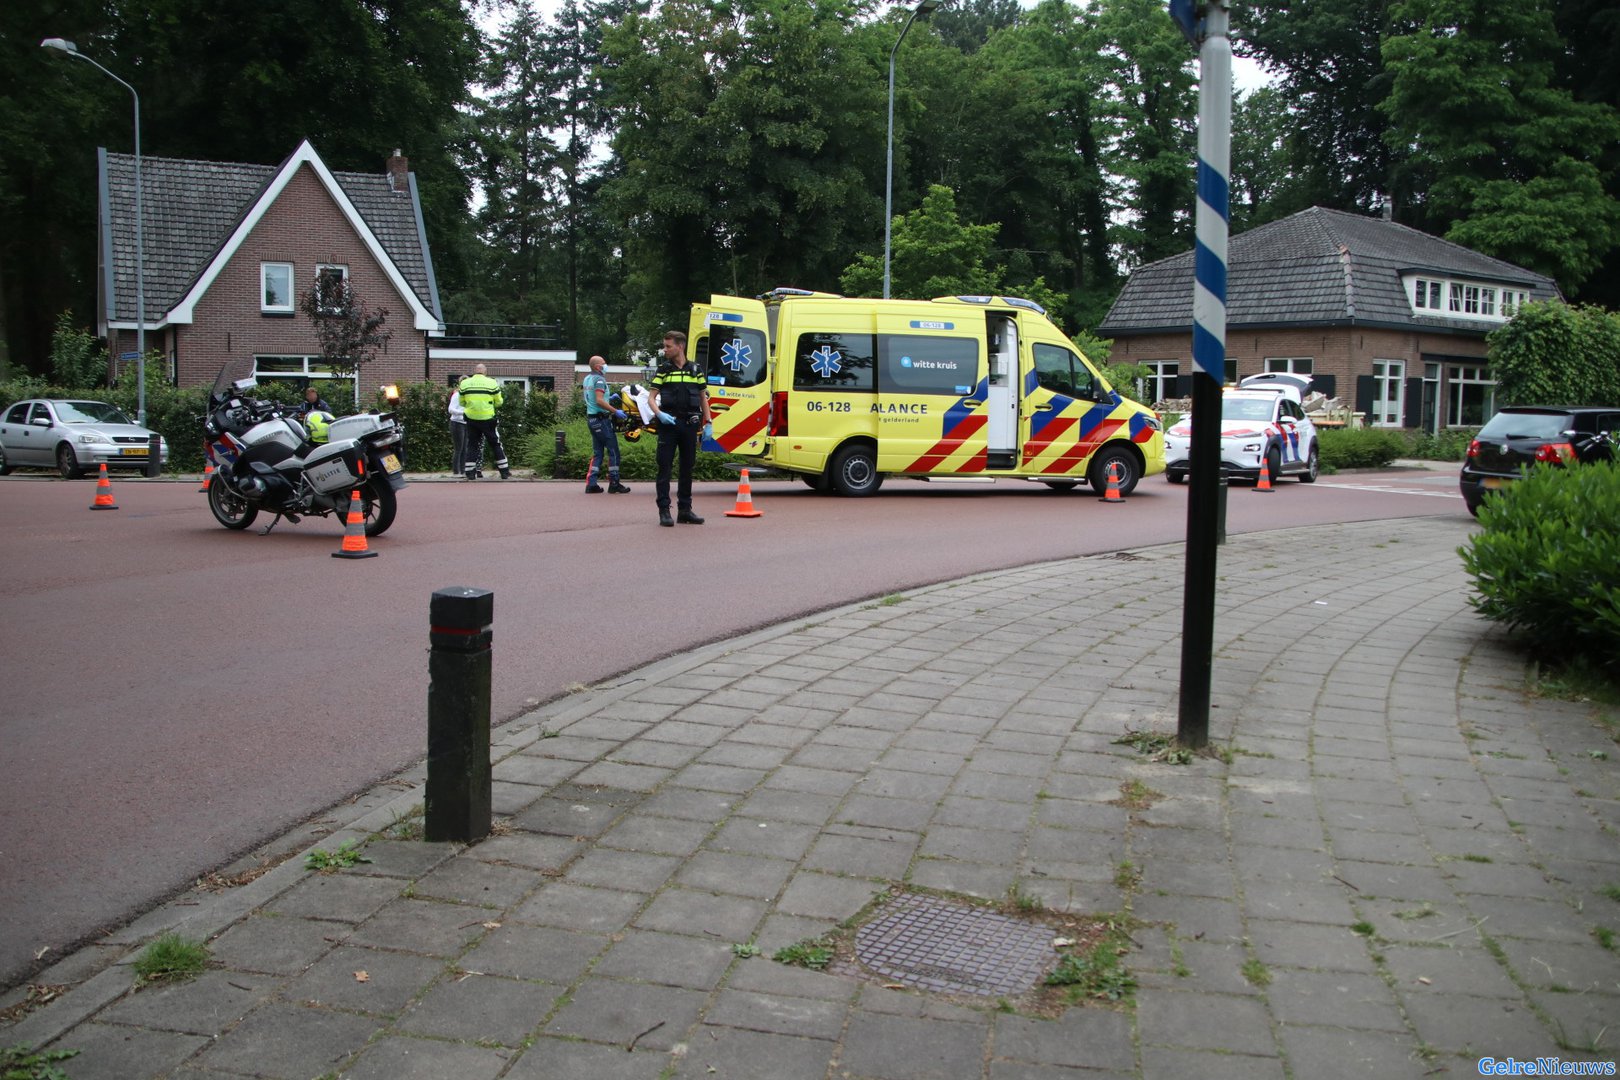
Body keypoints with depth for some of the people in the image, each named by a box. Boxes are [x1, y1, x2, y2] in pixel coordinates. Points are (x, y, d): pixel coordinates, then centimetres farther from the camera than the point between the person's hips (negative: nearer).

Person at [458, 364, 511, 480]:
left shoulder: (464, 383, 2)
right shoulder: (492, 383, -4)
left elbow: (462, 403, 8)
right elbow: (499, 402, 2)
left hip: (471, 419, 2)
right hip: (488, 419, -2)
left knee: (472, 445, 11)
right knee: (496, 445, 8)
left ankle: (470, 473, 7)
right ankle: (505, 473, 10)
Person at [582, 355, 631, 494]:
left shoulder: (587, 379, 15)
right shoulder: (599, 379, -14)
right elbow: (599, 401, -24)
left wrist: (609, 398, 25)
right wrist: (615, 411, -20)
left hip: (591, 418, 9)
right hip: (601, 419, -9)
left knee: (597, 453, 11)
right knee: (613, 451, -2)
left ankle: (591, 484, 5)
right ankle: (614, 484, 0)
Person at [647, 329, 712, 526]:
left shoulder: (695, 370, 9)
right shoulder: (663, 370, 4)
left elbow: (703, 398, 15)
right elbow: (652, 397, 2)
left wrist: (708, 423, 7)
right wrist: (659, 414, -17)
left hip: (689, 423, 2)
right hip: (668, 423, -2)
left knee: (687, 467, 8)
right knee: (664, 467, -4)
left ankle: (685, 510, 17)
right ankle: (664, 511, -1)